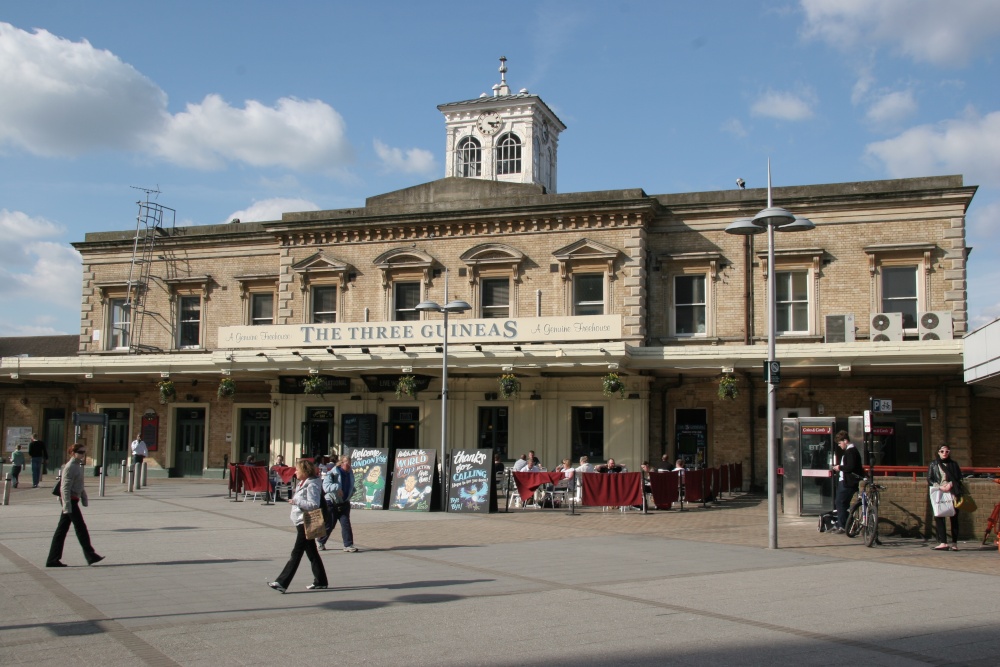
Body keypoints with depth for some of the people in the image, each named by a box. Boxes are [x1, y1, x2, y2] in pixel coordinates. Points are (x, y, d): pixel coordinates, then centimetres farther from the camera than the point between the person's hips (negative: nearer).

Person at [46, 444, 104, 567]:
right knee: (81, 528, -3)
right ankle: (90, 556, 2)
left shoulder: (78, 466, 14)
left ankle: (53, 560, 12)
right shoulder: (70, 467, -14)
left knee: (62, 530, 9)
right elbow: (65, 488, -18)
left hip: (73, 501, 9)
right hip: (70, 501, -9)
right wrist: (67, 506, -21)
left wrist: (84, 498, 20)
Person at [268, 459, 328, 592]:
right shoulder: (302, 483, 15)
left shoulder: (312, 485, -15)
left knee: (296, 553, -8)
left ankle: (282, 583, -9)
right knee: (311, 553, 12)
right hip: (300, 522, 10)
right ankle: (320, 581, 18)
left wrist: (296, 501, -24)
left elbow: (314, 505, -22)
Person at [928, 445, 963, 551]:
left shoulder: (953, 464, 12)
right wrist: (940, 487, -9)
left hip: (952, 494, 0)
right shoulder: (933, 464, 11)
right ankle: (943, 542, -10)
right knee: (939, 518, -10)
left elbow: (959, 479, 8)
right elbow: (929, 479, 5)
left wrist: (951, 484, -9)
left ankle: (954, 543, 5)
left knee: (954, 518, 0)